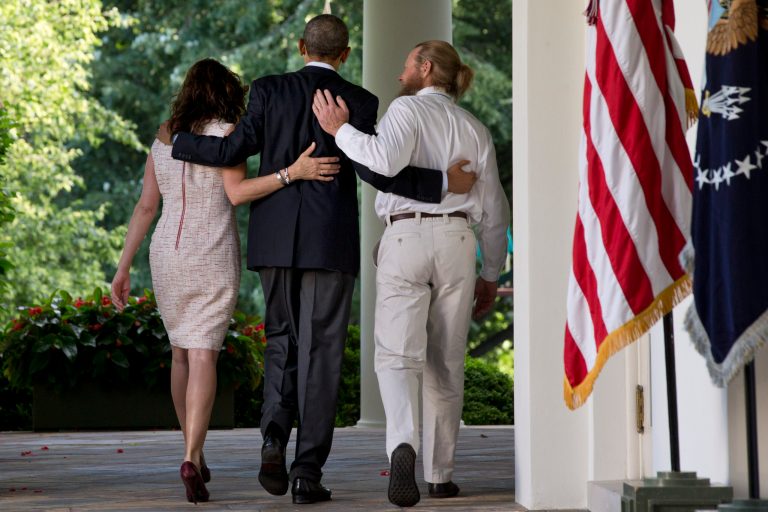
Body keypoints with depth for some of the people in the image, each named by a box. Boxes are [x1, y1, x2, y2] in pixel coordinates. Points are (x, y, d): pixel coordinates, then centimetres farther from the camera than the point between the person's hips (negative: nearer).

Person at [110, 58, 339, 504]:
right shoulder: (226, 133, -6)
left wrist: (124, 267, 10)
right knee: (203, 355, -9)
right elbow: (236, 192, -20)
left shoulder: (163, 141, 10)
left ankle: (195, 454, 24)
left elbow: (146, 207, 9)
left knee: (182, 352, 18)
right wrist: (295, 172, -28)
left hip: (168, 254, 5)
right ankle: (191, 459, -24)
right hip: (214, 256, -5)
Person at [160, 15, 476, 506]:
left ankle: (275, 436, -6)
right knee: (321, 353, 2)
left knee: (282, 341, 17)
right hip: (331, 243, -2)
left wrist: (177, 142, 16)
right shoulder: (358, 101, 0)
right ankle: (308, 470, -1)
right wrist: (442, 182, -6)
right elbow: (372, 169, -10)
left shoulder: (269, 90, 4)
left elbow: (234, 150, -1)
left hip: (275, 241, 2)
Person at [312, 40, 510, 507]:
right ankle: (441, 474, 14)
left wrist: (341, 131, -5)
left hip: (405, 238, -4)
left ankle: (404, 446, -34)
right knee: (446, 364, 11)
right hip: (456, 241, 4)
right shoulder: (475, 130, 17)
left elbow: (384, 161, -19)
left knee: (398, 355, -7)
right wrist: (491, 275, 21)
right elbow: (494, 210, 16)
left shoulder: (408, 109, 2)